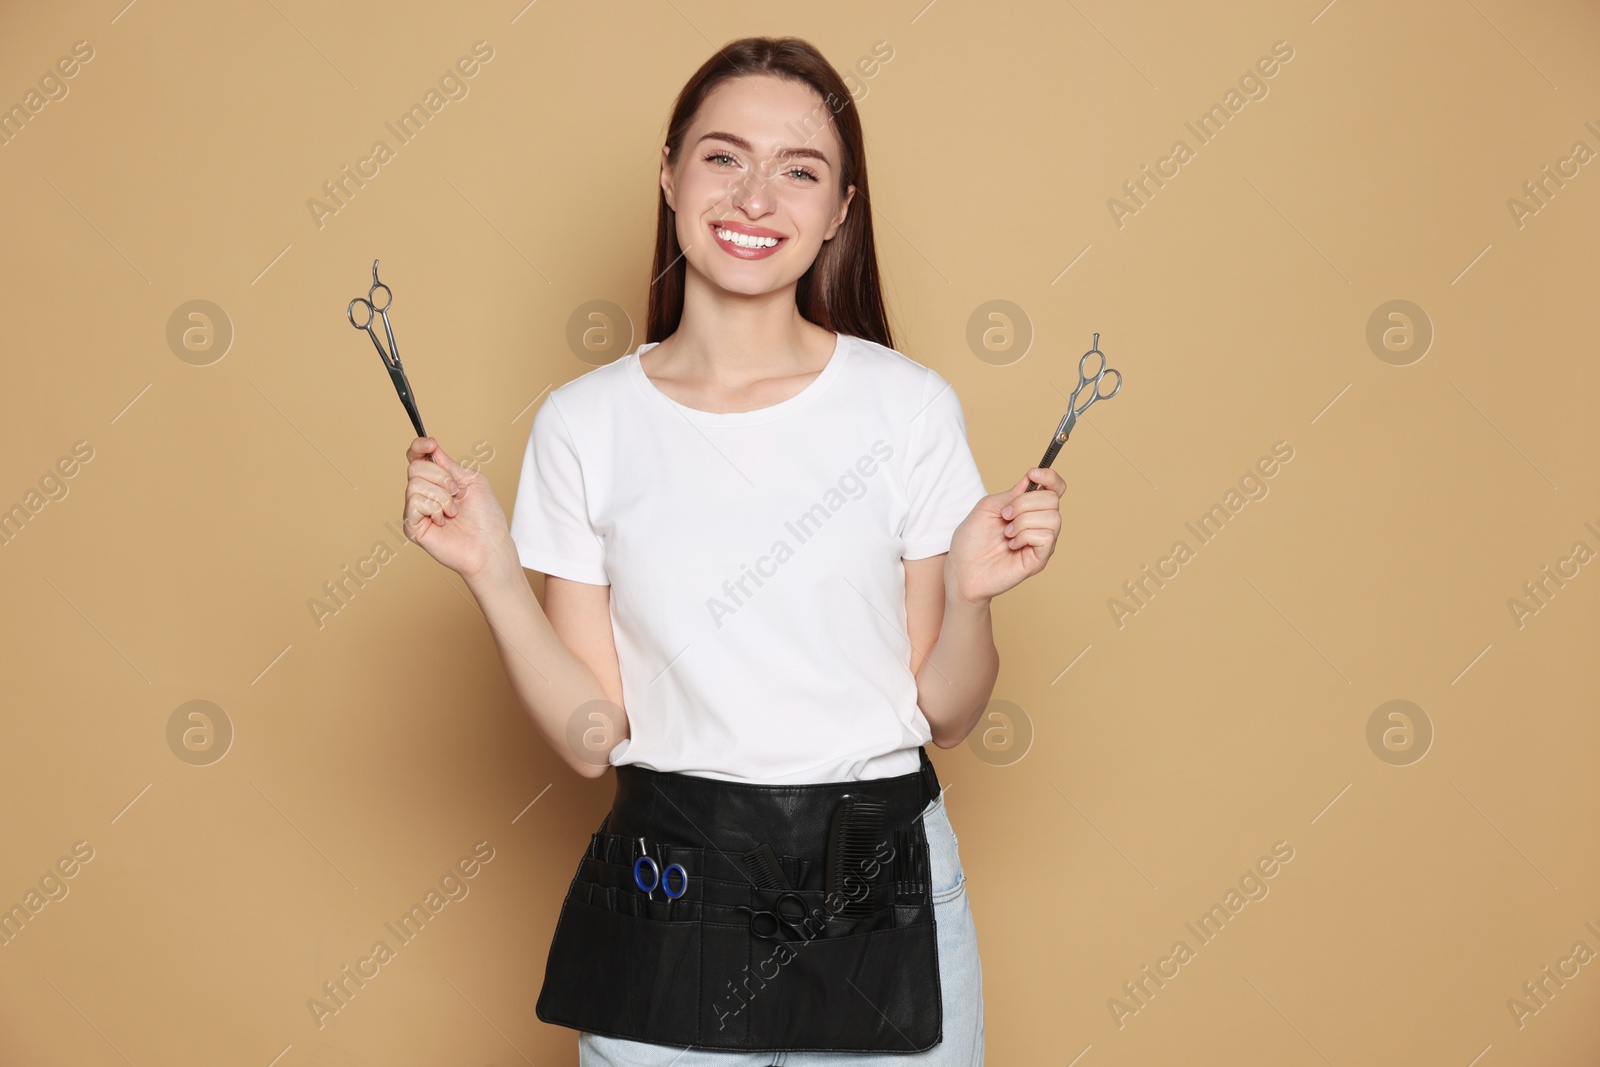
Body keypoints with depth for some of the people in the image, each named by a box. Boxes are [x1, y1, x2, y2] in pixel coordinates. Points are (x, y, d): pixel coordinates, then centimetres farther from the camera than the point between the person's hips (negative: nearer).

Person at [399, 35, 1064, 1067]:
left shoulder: (909, 406, -5)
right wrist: (494, 575, -13)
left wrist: (972, 595, -17)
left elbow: (944, 714, 0)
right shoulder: (583, 423, -3)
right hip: (665, 896, 1)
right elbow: (592, 733, -3)